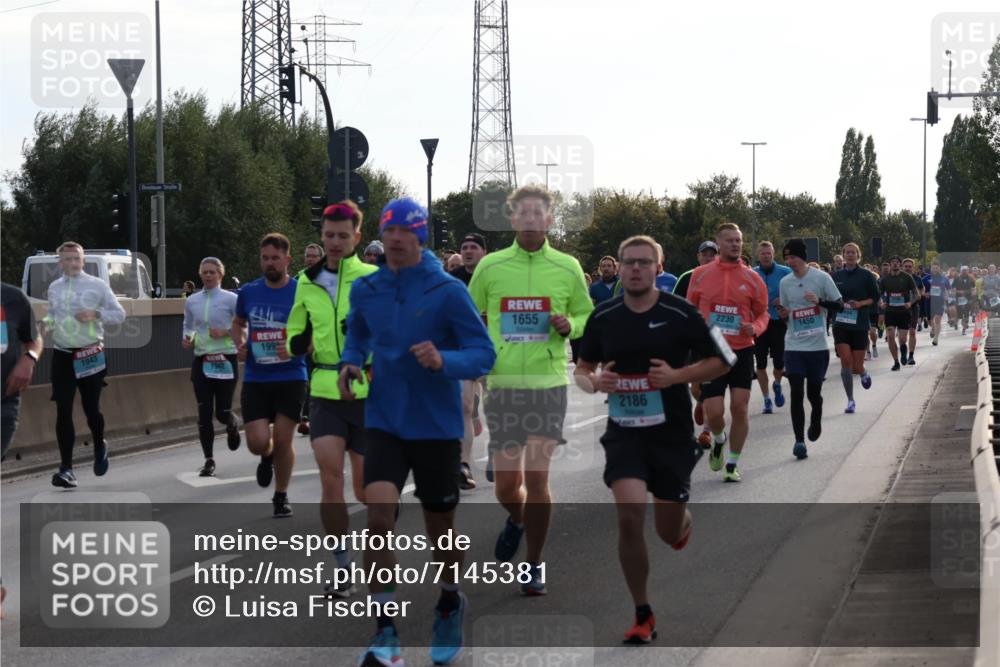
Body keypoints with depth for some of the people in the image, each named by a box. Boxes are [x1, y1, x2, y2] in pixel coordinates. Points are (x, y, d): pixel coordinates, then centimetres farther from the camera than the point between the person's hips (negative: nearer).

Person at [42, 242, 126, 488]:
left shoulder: (97, 285, -3)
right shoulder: (54, 288, 7)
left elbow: (120, 314, -1)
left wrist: (95, 314, -17)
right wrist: (46, 323, -3)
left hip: (91, 355, -2)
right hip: (62, 356, 2)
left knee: (91, 409, 8)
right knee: (63, 411, -8)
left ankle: (100, 448, 40)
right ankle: (66, 469, -9)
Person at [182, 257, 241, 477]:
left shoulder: (231, 299, -3)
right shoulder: (192, 301, 9)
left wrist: (226, 332, -17)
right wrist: (187, 338, 3)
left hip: (225, 360, -3)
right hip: (201, 360, 3)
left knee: (222, 412, 0)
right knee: (204, 413, -2)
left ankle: (233, 425, 38)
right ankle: (209, 460, 6)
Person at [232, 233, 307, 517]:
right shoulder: (248, 292, 5)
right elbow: (238, 322, 23)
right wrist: (240, 344, 3)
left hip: (290, 378, -2)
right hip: (255, 379, 2)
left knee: (283, 441, 1)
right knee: (258, 443, -7)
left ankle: (281, 496, 22)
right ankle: (268, 457, 31)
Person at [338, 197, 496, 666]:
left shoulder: (448, 291, -11)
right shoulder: (366, 290, 1)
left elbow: (484, 354, -11)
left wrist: (444, 361, -30)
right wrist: (350, 361, 1)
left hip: (437, 427, -2)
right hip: (384, 422, 2)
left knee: (439, 528, 11)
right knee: (378, 514, -18)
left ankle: (450, 604, 41)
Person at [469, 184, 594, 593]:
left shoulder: (567, 268, 3)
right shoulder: (490, 267, 3)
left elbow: (586, 315, 14)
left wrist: (568, 325, -8)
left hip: (548, 383, -1)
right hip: (501, 384, 1)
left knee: (537, 477, -8)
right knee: (506, 483, 3)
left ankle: (535, 566, 6)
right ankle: (516, 520, 39)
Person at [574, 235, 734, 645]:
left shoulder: (680, 314, -8)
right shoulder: (603, 317, -1)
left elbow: (722, 361, -2)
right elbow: (582, 368, 12)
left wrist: (677, 375, -17)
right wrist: (592, 383, -12)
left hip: (672, 432, -1)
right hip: (624, 432, 1)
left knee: (669, 532, 9)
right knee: (630, 517, -19)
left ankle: (683, 521, 51)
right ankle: (643, 616, -4)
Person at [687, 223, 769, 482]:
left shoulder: (752, 279, 1)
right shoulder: (700, 275, 1)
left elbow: (763, 313, 9)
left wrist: (755, 328, -11)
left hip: (742, 351, 0)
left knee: (740, 408, -3)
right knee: (713, 412, -8)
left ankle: (732, 464, 12)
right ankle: (719, 440, 28)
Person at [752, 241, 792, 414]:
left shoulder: (785, 273, -1)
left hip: (779, 322, -1)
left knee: (779, 363, -4)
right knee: (761, 364, 4)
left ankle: (777, 385, 30)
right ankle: (767, 399, 17)